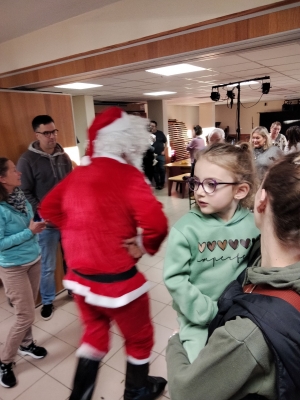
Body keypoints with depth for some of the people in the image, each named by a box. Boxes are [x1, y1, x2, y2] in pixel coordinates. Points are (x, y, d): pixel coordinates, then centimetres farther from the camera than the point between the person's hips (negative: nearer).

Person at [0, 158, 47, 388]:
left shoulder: (20, 197, -3)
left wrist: (39, 224, -9)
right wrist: (29, 231, -25)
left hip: (34, 260, 7)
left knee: (28, 310, 20)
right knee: (26, 315, 2)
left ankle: (26, 344, 44)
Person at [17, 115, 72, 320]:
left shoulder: (63, 156, 4)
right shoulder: (27, 160, -10)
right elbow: (24, 193, -9)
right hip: (46, 222, -4)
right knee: (48, 266, 9)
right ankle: (47, 302, 31)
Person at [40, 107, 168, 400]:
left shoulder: (78, 173, 3)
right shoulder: (127, 175, -19)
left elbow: (48, 207, 13)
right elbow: (156, 223, -30)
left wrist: (78, 233, 10)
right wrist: (144, 246, -11)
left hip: (79, 275, 7)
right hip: (116, 280, -7)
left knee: (94, 333, 30)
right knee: (139, 338, 21)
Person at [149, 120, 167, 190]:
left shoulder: (160, 133, 1)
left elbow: (165, 142, 10)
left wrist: (164, 150, 1)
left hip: (161, 155, 0)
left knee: (162, 169, 4)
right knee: (155, 170, 7)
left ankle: (162, 183, 17)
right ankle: (157, 184, 16)